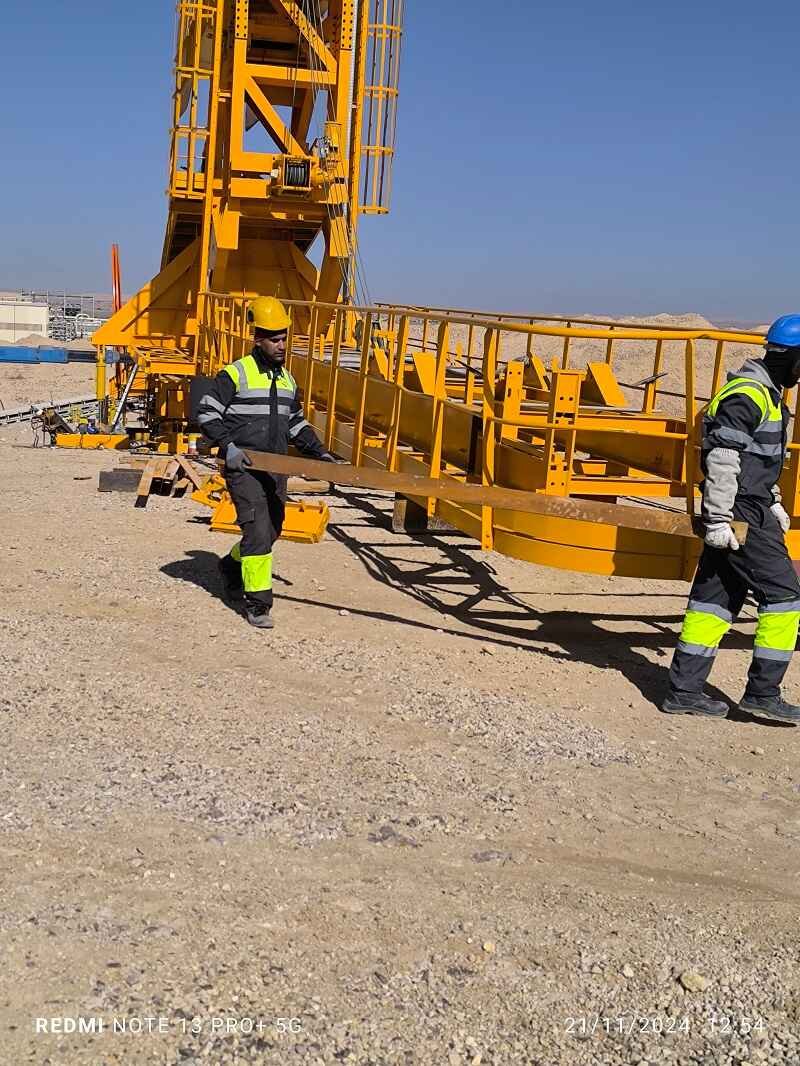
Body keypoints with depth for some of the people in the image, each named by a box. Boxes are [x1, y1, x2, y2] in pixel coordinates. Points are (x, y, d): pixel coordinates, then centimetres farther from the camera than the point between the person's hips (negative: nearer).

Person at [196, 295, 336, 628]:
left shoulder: (287, 380, 15)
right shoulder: (236, 373, -7)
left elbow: (296, 423, 26)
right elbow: (206, 413, -8)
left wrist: (318, 451, 15)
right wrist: (228, 446, -19)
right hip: (244, 467, -7)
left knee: (271, 531, 14)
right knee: (258, 531, -13)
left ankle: (231, 566, 41)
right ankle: (257, 602, -6)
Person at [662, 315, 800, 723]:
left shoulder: (765, 394, 18)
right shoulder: (746, 396, -15)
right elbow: (722, 461, -21)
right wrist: (718, 519, -23)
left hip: (751, 509, 10)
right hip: (741, 514, -10)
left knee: (715, 598, 9)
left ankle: (684, 690, 12)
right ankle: (762, 693, 1)